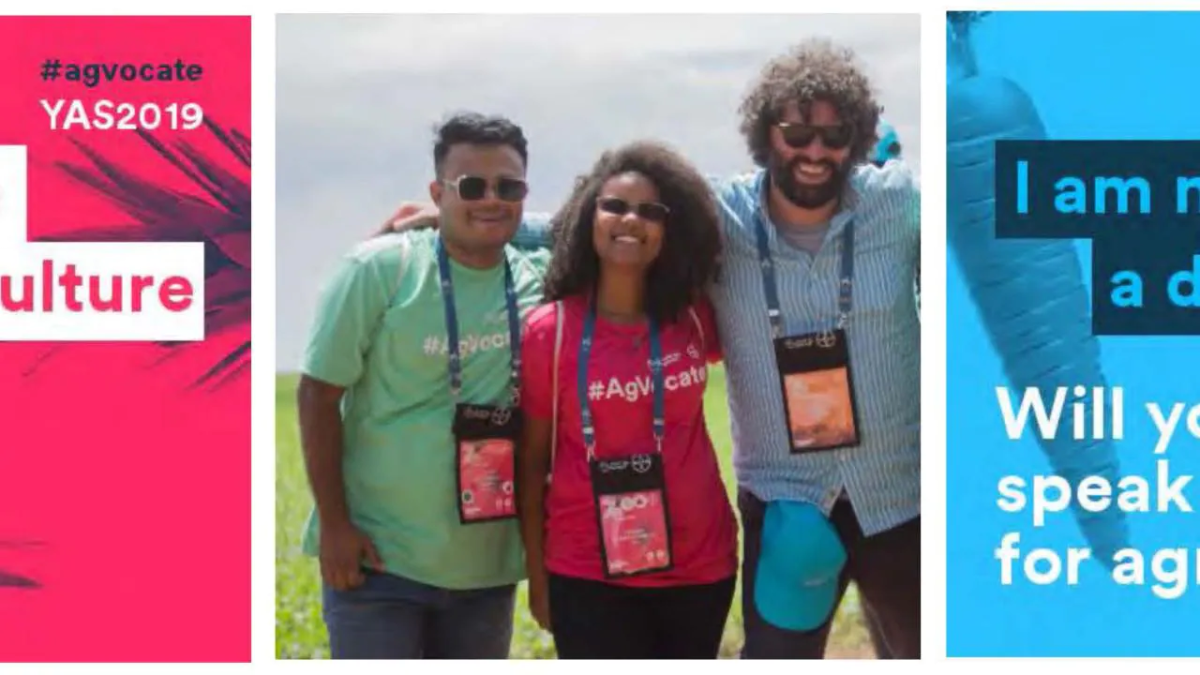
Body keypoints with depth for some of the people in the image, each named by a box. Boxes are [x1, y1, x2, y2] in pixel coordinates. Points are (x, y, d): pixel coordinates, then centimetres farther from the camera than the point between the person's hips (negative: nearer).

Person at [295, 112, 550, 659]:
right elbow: (319, 395, -8)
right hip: (377, 558, -4)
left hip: (487, 566, 4)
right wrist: (333, 525, -11)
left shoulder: (540, 282, 1)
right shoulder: (378, 269, -10)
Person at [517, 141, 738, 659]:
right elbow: (532, 464, -1)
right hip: (588, 575, -3)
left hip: (699, 565, 3)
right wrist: (537, 575, -1)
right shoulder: (549, 331, -7)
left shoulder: (695, 319, 0)